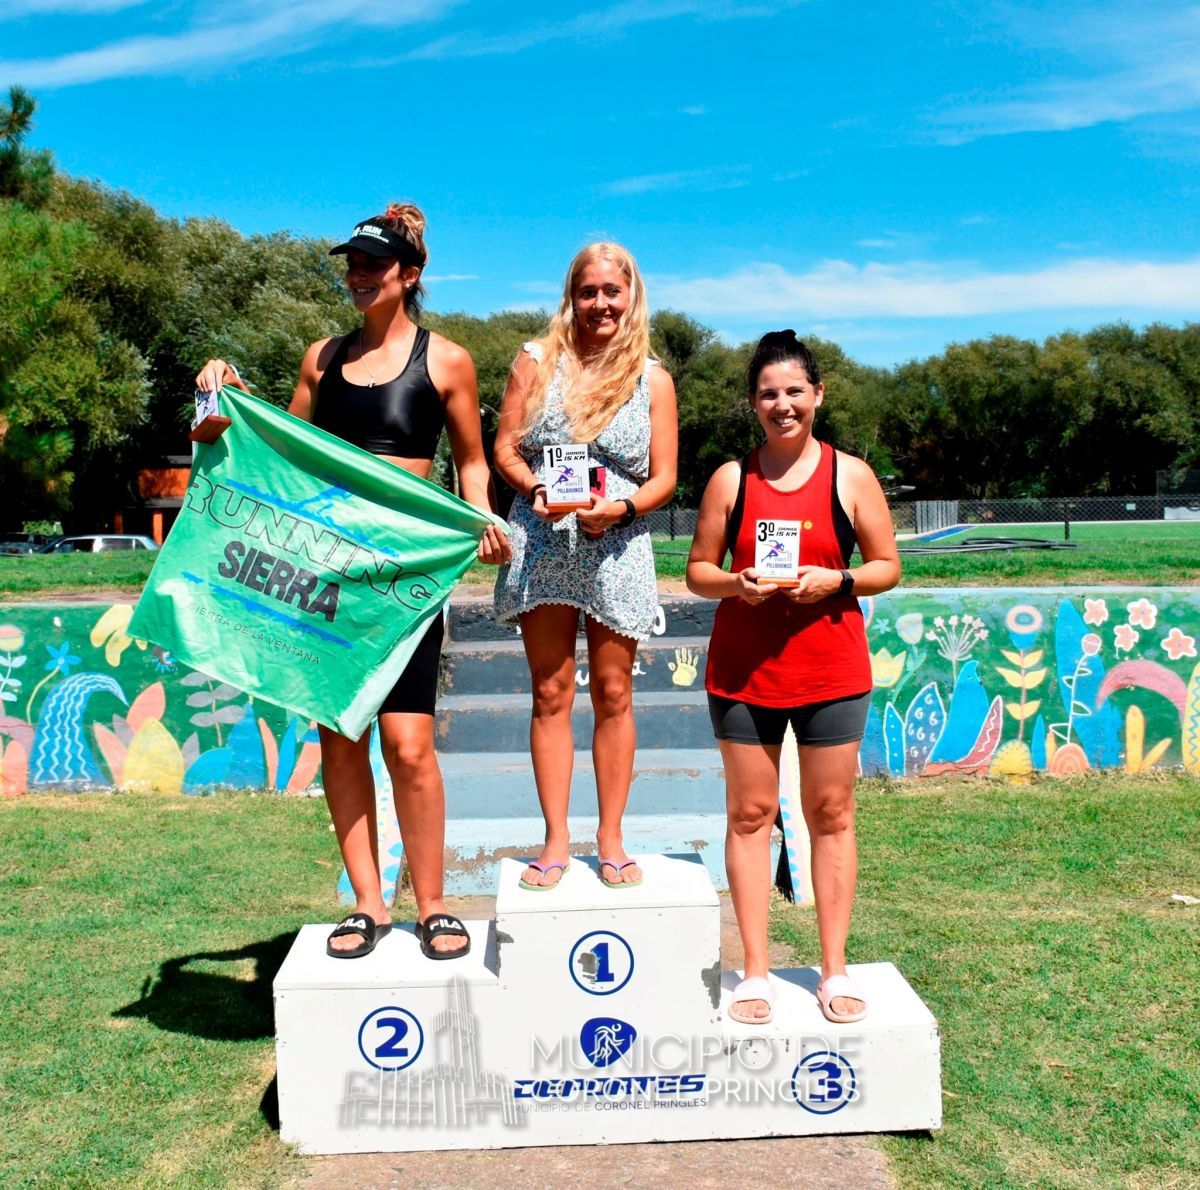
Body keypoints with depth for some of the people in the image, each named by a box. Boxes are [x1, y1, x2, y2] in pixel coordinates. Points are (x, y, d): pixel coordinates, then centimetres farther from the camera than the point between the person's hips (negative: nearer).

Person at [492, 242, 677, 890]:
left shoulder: (652, 379, 6)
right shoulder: (537, 360, 7)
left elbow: (664, 478, 3)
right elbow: (504, 448, 4)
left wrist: (620, 507, -16)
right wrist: (533, 487, -15)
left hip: (617, 549, 0)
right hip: (542, 544, 0)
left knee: (613, 695, 5)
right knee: (551, 694, 4)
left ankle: (611, 839, 17)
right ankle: (556, 840, 12)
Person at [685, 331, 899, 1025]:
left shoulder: (850, 475, 2)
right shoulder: (731, 479, 4)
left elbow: (888, 566, 5)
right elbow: (699, 571, 7)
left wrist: (835, 581, -14)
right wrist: (737, 583, -14)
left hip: (830, 668, 0)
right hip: (743, 668, 1)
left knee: (831, 813, 6)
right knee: (750, 814, 4)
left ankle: (835, 969, 19)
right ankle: (756, 973, 15)